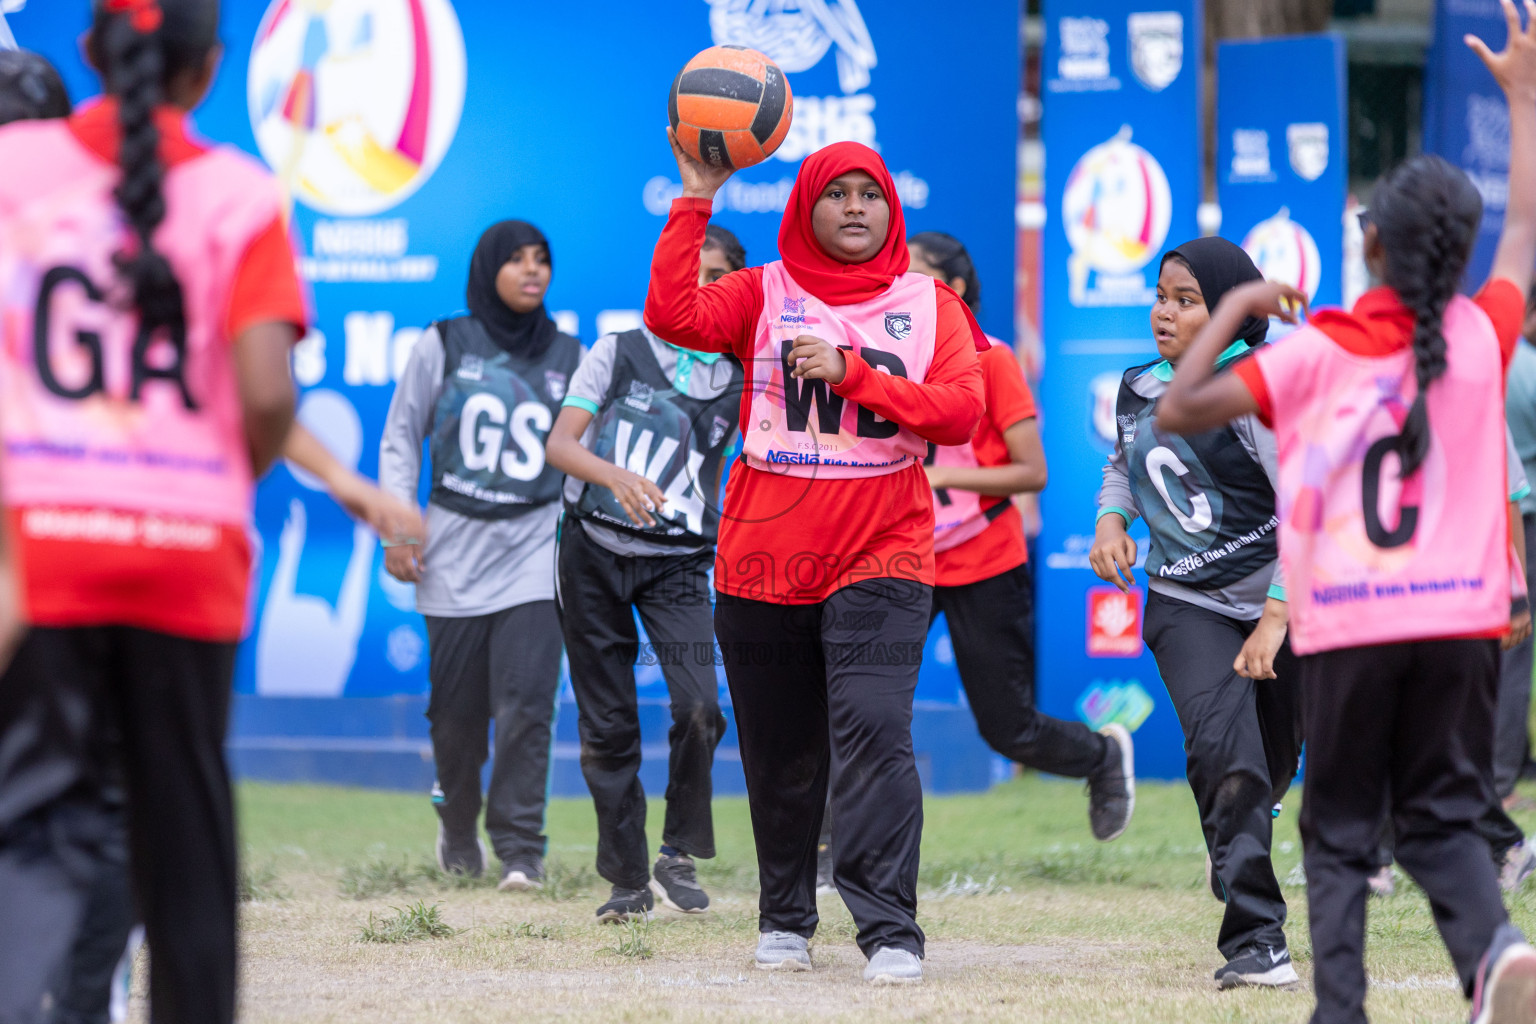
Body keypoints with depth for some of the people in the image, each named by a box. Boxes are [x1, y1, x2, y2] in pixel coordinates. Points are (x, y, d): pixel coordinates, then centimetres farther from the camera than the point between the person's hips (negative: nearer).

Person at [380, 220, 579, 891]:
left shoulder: (569, 358, 9)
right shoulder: (444, 346, 6)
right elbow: (400, 440, 9)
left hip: (535, 549, 0)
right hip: (454, 550, 0)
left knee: (526, 703, -13)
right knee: (456, 709, 4)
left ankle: (520, 850, -11)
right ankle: (458, 833, 26)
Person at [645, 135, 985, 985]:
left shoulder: (929, 306, 6)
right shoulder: (764, 294, 5)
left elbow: (960, 411, -7)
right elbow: (673, 316, -14)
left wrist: (851, 372, -15)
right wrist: (695, 204, -17)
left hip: (881, 556, -1)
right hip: (764, 557, 2)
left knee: (873, 732, -17)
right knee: (780, 753, 10)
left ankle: (890, 932, -18)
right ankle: (785, 919, 27)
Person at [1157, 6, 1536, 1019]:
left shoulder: (1315, 352, -7)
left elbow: (1178, 410, -7)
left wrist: (1232, 311, 5)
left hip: (1347, 630, -1)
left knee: (1340, 835, 10)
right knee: (1446, 820, 9)